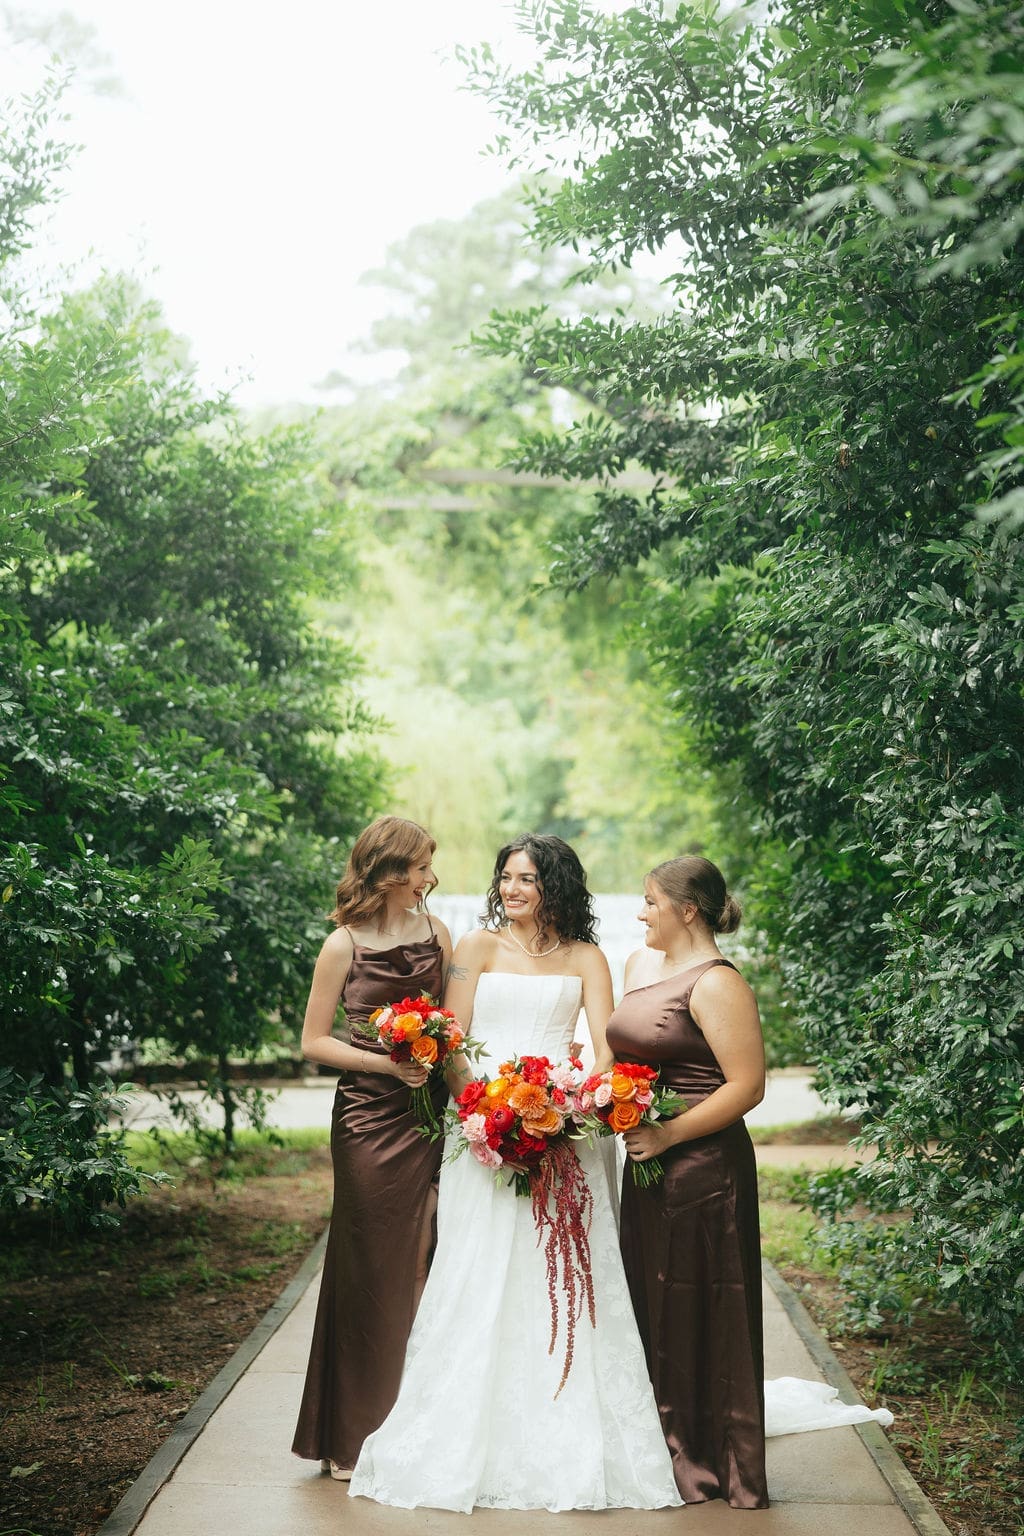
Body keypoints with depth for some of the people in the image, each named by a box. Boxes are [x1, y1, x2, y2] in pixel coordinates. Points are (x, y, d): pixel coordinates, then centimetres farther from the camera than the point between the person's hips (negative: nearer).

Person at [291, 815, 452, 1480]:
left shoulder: (436, 932, 8)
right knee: (373, 1272, 1)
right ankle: (356, 1437, 13)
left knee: (426, 1265, 4)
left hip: (430, 1116, 4)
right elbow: (314, 1041, -2)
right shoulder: (344, 946, -4)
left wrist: (443, 1053, -1)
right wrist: (385, 1062, -13)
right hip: (369, 1119, -4)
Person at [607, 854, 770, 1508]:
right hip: (648, 1166, 9)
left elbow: (747, 1086, -20)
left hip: (704, 1167, -9)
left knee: (702, 1314, 1)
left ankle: (716, 1466, 14)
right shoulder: (640, 964, 13)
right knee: (652, 1309, 14)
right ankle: (668, 1448, 26)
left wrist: (667, 1134, -21)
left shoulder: (717, 984, -15)